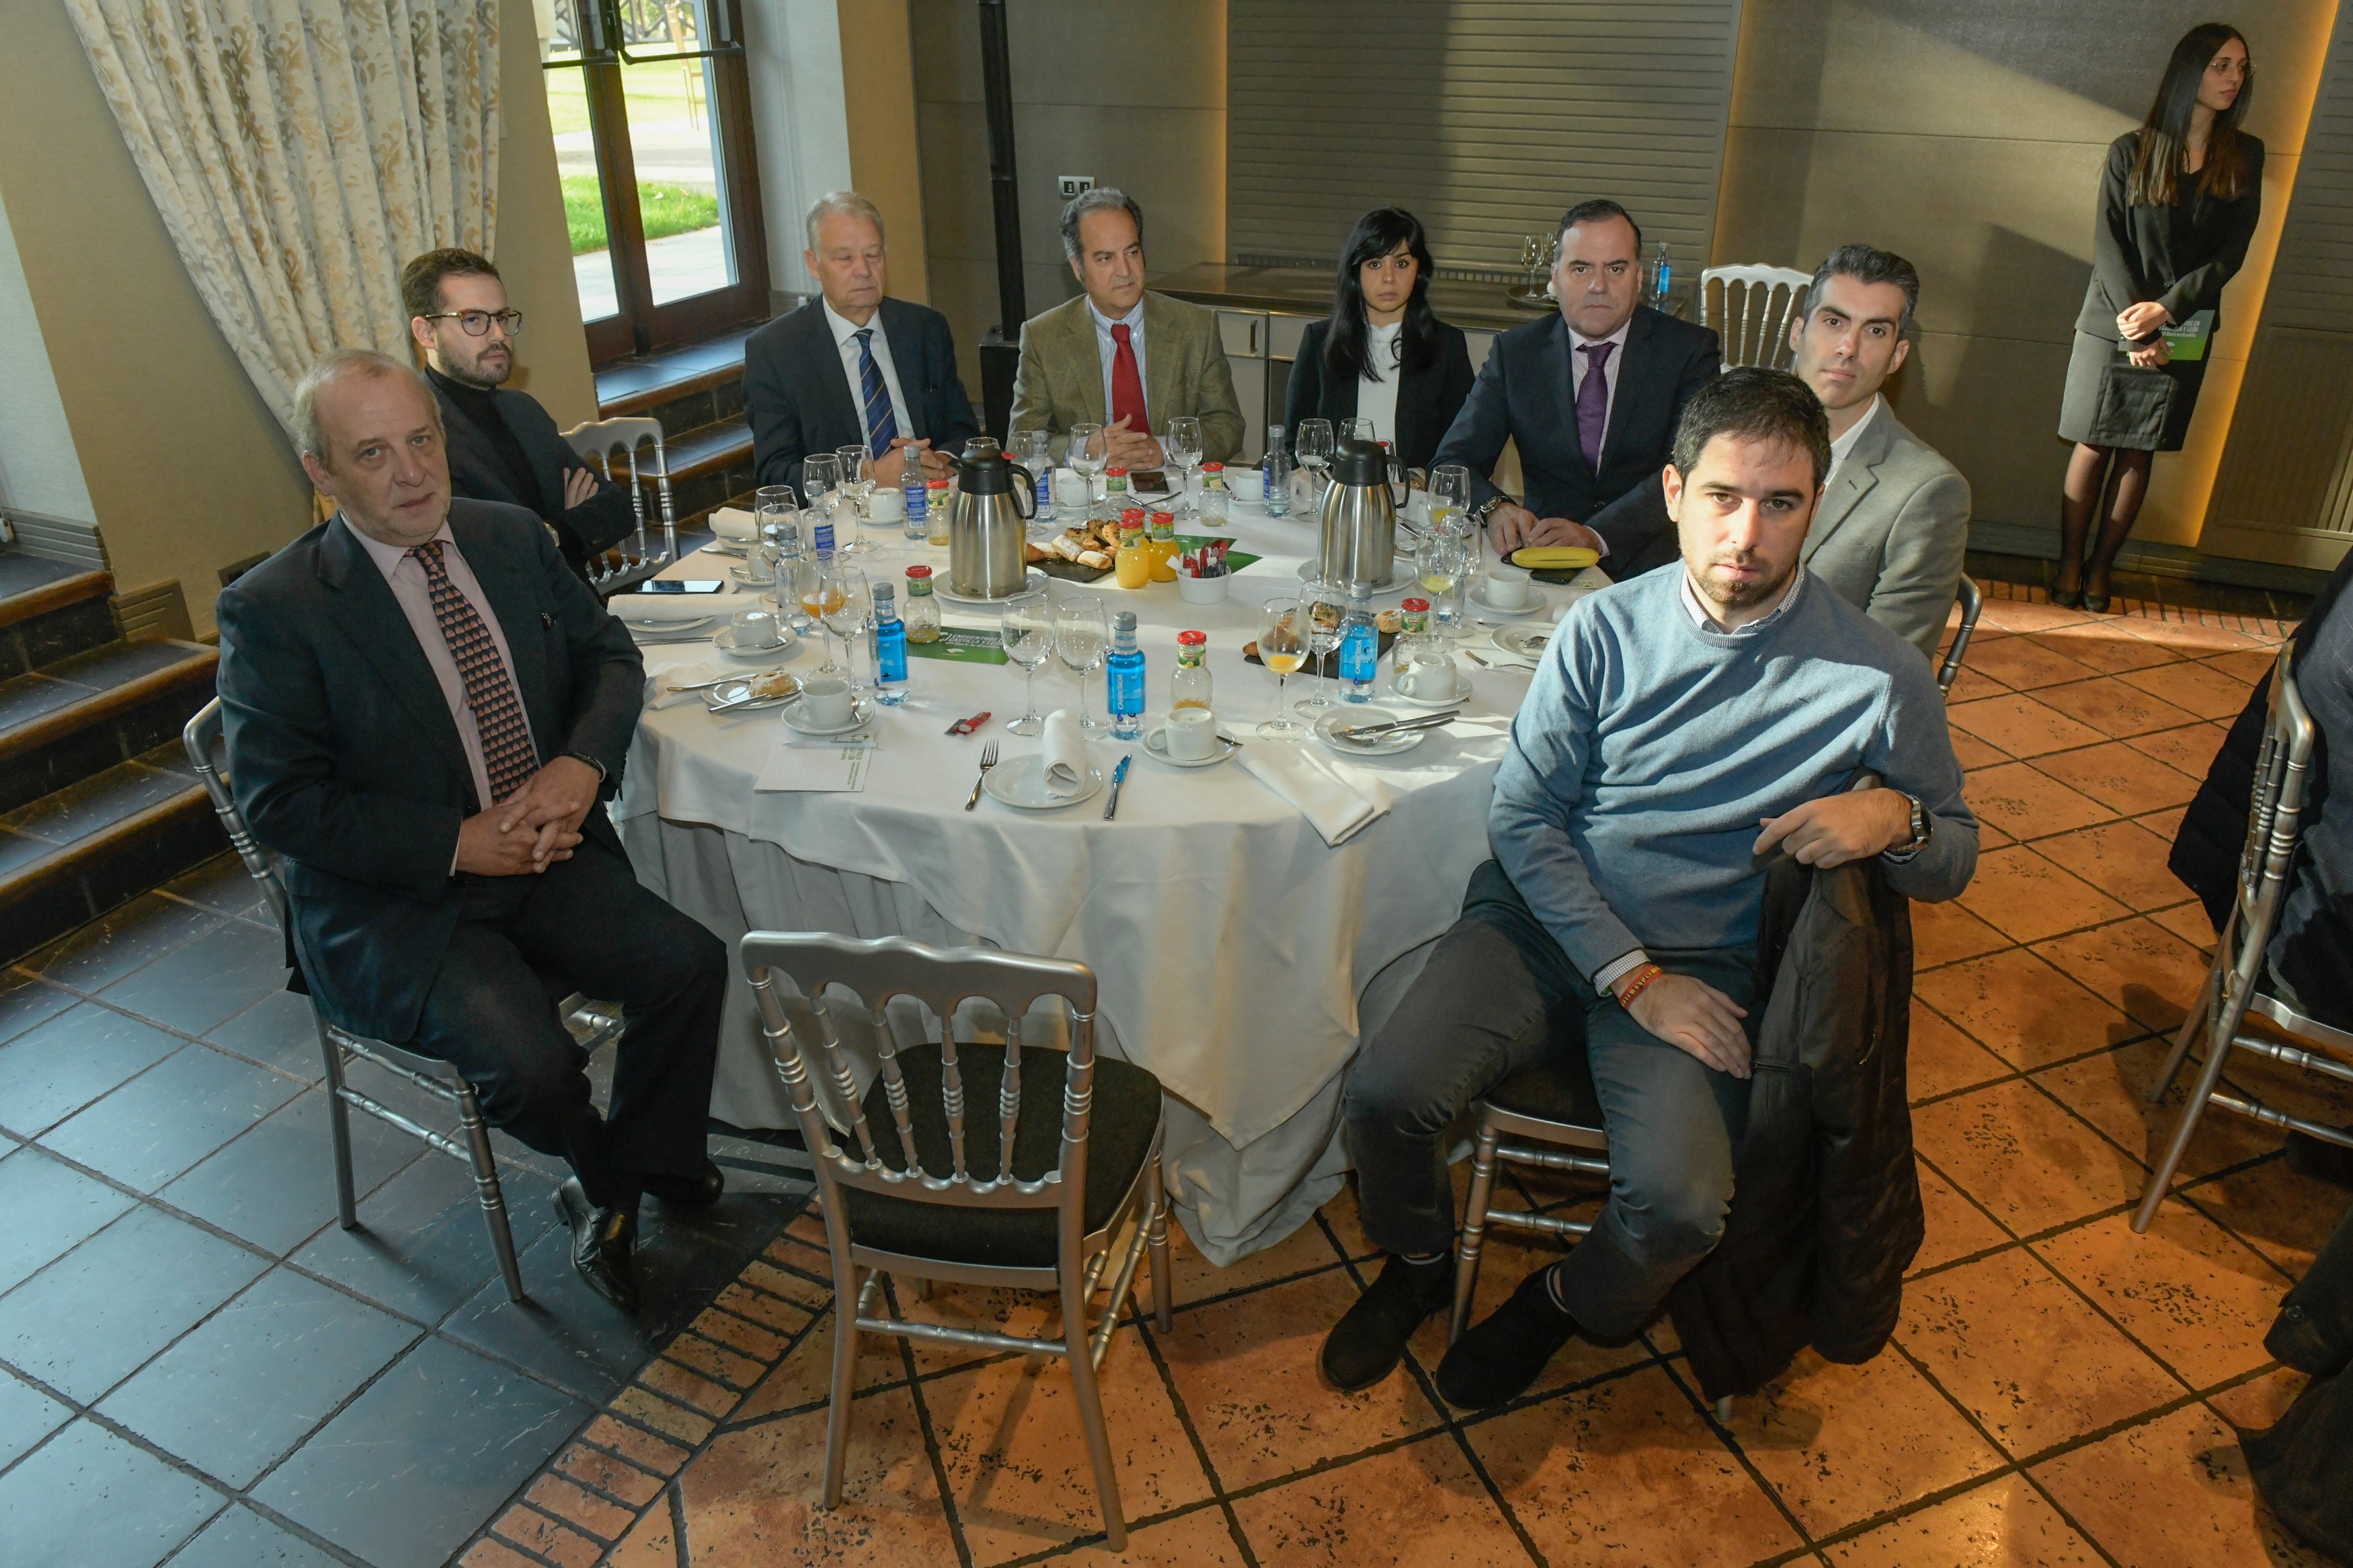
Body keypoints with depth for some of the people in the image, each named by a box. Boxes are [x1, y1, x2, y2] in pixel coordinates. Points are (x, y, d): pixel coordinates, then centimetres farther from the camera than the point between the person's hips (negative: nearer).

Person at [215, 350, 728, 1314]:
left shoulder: (512, 538, 3)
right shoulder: (271, 610, -12)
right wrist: (459, 843, -20)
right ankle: (603, 1181, 12)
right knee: (530, 1060, -25)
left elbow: (609, 655, 10)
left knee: (692, 962, -16)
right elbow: (280, 800, -14)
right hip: (389, 907, -5)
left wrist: (581, 765, -11)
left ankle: (646, 1168, 10)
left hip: (544, 855, 5)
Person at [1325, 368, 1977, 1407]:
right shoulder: (1606, 630, -3)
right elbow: (1521, 815, -2)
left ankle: (1567, 1305, 14)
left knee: (1678, 1208, -25)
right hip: (1547, 922, 1)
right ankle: (1419, 1263, 16)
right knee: (1385, 1097, -20)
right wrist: (1633, 976, -10)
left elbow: (1956, 858, 7)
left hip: (1706, 962, -1)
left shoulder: (1875, 676, -6)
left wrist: (1898, 819, -19)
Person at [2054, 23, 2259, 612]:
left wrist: (2165, 309, -15)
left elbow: (2231, 254, -1)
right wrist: (2135, 327, -15)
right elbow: (2108, 243, -5)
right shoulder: (2133, 150, 0)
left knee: (2140, 452, 4)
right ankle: (2069, 565, 6)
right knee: (2094, 445, 0)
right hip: (2113, 324, -2)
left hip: (2185, 330, 2)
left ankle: (2100, 568, 10)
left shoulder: (2245, 157, 6)